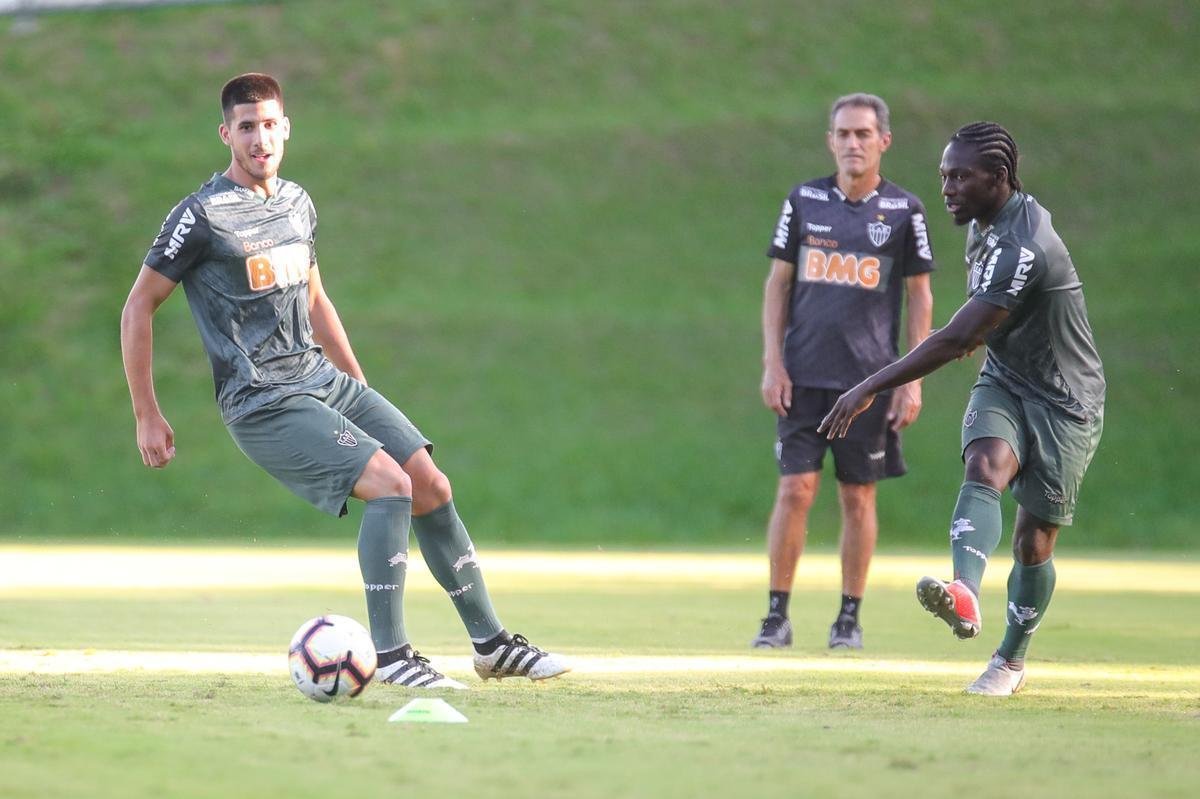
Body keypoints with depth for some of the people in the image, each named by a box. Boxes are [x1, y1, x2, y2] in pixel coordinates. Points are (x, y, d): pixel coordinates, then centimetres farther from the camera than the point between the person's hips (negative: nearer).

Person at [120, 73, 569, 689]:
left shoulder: (297, 203, 12)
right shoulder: (202, 215, -10)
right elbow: (138, 308, -6)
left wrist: (363, 396, 25)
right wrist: (146, 417, -7)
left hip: (326, 381, 8)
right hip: (264, 404, -8)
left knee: (432, 486, 2)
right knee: (389, 482, -22)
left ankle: (491, 644, 12)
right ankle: (388, 654, -14)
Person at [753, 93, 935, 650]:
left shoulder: (903, 210, 2)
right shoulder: (804, 201, 6)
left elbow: (920, 297, 4)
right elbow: (778, 284, 9)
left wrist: (913, 380, -2)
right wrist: (772, 364, -1)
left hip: (869, 378, -1)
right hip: (804, 374, 1)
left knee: (858, 497, 3)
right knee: (795, 489, -6)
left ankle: (850, 618, 12)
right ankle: (777, 615, 0)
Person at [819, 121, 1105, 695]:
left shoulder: (1023, 248, -30)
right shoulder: (987, 222, 1)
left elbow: (958, 339, -34)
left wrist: (873, 387, -34)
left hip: (1063, 401, -7)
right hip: (1004, 381, 7)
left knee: (1034, 540, 0)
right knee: (985, 465, -25)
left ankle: (1012, 660, 21)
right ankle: (965, 593, -49)